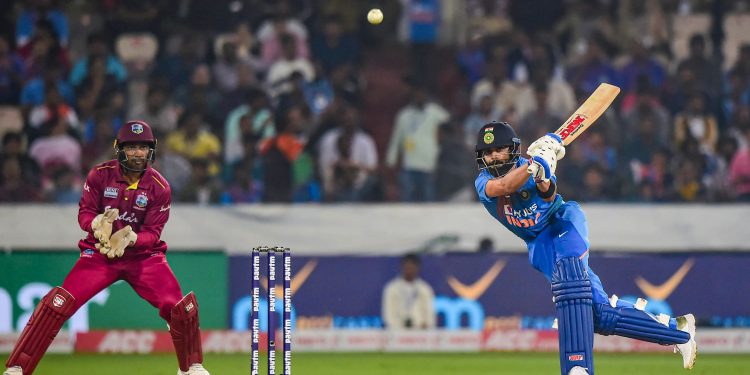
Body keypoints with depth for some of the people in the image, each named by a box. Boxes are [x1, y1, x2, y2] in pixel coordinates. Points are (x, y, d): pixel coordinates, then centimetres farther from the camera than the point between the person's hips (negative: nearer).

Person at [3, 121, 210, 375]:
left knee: (181, 307, -14)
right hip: (99, 252, -1)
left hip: (143, 253, 1)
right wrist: (97, 224, -29)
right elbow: (84, 213, -5)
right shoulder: (100, 175, -7)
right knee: (59, 303, -19)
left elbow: (153, 232, -9)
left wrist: (130, 238, -30)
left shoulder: (159, 187, -8)